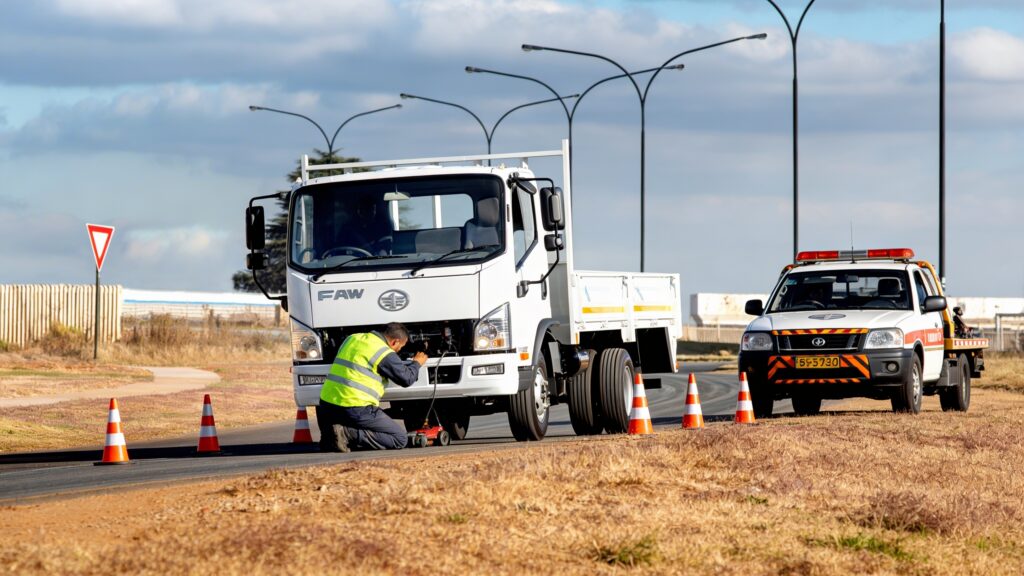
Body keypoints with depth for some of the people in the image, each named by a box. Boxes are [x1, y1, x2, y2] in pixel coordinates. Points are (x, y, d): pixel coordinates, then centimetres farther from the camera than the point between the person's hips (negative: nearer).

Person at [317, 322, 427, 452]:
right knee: (400, 439, -1)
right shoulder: (385, 353, -6)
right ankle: (348, 434, -15)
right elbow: (406, 379, 0)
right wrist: (416, 363, 21)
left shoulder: (352, 339, 16)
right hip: (356, 410, -8)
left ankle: (329, 437, 0)